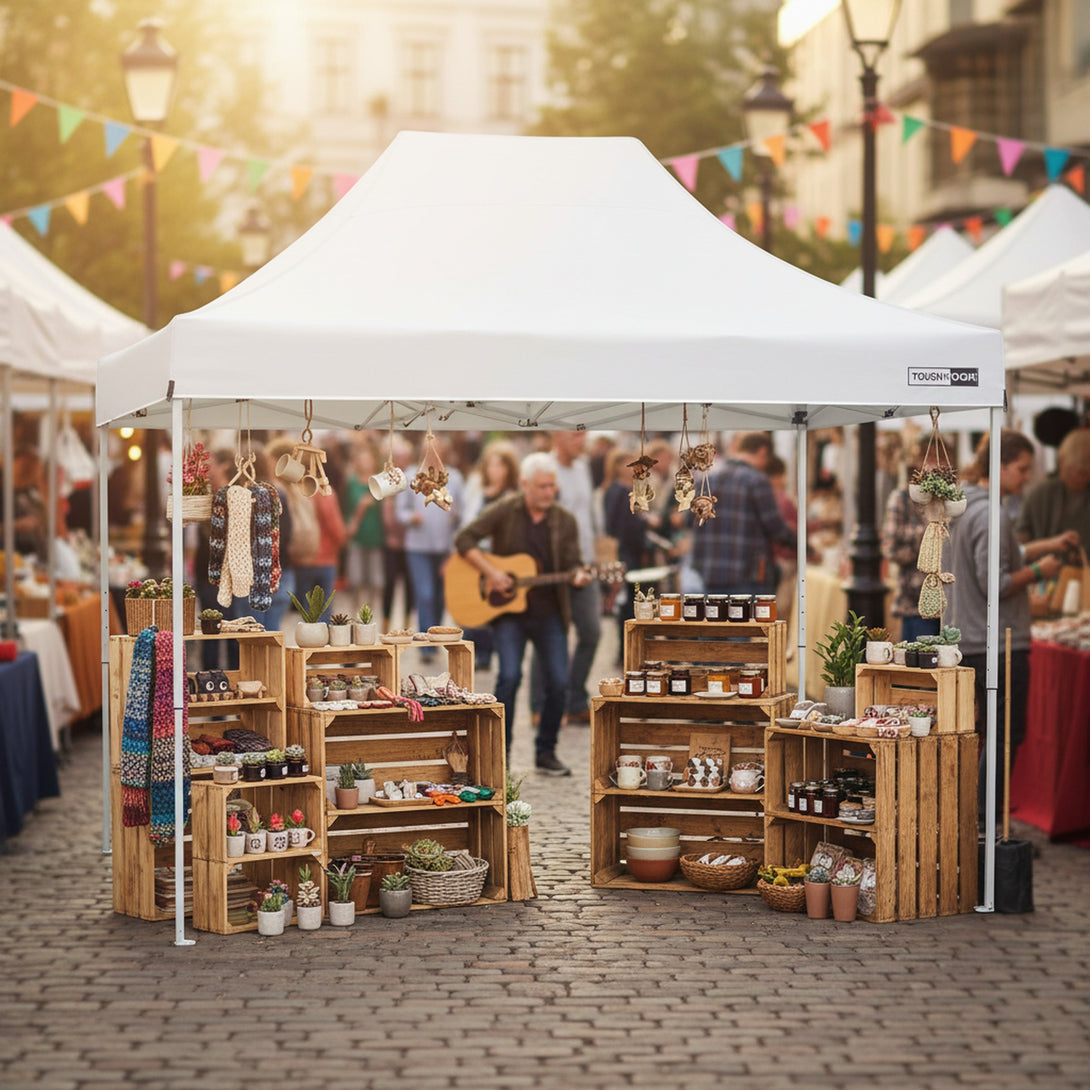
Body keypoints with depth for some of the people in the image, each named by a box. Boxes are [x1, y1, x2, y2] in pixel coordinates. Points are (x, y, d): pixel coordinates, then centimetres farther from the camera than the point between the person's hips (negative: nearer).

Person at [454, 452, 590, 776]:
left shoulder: (564, 521, 4)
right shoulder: (504, 511, -3)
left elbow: (570, 563, 3)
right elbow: (465, 539, -4)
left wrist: (577, 576, -20)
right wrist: (490, 572, -14)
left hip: (550, 612, 3)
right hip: (508, 610, -3)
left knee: (559, 681, -4)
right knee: (510, 676, -16)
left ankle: (545, 752, 13)